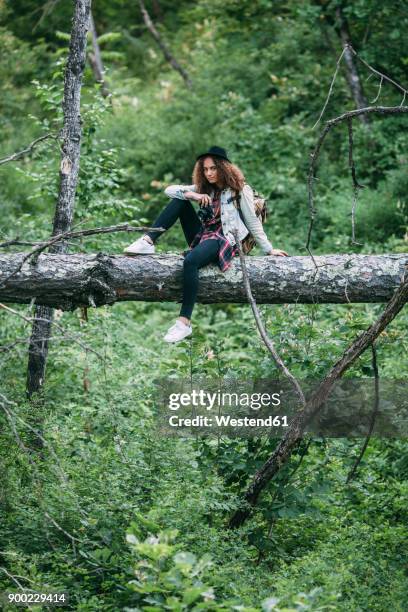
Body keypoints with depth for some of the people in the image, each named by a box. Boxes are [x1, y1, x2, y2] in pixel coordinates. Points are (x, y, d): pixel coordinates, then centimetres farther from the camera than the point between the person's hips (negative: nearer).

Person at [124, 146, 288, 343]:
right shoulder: (204, 188, 15)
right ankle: (148, 242, -19)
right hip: (202, 236, 7)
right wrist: (191, 195, -11)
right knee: (179, 200, -6)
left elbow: (253, 223, 3)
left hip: (224, 240, -7)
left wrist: (268, 249, 3)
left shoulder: (240, 190, -1)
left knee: (190, 261, -36)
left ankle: (184, 322, -39)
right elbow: (169, 190, 8)